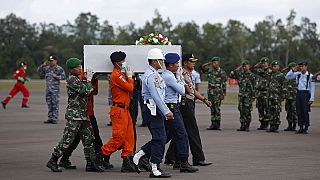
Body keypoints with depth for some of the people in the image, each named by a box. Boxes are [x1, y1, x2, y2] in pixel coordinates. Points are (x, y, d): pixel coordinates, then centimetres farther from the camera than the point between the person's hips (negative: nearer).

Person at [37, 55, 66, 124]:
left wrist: (56, 76, -14)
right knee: (49, 104, 9)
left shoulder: (59, 69, -2)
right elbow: (39, 71, 18)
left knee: (55, 104, -6)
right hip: (48, 89, 6)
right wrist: (43, 65, 5)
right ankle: (50, 118, 14)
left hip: (55, 89, -6)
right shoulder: (47, 68, 12)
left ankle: (55, 119, -3)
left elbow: (64, 76, -5)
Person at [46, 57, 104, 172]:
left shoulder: (78, 80, 18)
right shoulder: (72, 80, -12)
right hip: (74, 115, -10)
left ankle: (91, 163, 11)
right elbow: (85, 91, -19)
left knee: (88, 139, 7)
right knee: (67, 139, -7)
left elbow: (87, 92, 23)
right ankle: (53, 161, 0)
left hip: (83, 115, 10)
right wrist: (88, 80, -6)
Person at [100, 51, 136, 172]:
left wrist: (129, 76, 9)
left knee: (129, 136, 6)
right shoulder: (116, 75, -14)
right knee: (119, 137, -9)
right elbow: (130, 88, -17)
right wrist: (129, 76, -3)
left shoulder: (120, 74, 18)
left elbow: (129, 88, 17)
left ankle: (126, 162, 5)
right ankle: (101, 156, 3)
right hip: (119, 110, -10)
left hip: (125, 110, 10)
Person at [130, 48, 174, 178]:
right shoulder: (151, 76, -15)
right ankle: (155, 170, -3)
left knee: (160, 138, 13)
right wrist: (166, 111, -22)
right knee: (159, 138, -7)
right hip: (153, 109, -11)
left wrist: (166, 111, 22)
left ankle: (136, 157, 15)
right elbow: (156, 96, -22)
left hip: (154, 110, 11)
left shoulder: (154, 74, 19)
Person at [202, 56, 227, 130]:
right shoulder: (210, 70, 8)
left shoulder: (222, 72, -5)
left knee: (217, 109, -7)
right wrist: (209, 63, 5)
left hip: (217, 93, -6)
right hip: (210, 92, 6)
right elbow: (202, 67, 19)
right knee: (212, 109, 8)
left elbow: (224, 85, -6)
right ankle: (213, 124, 12)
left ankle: (217, 125, -4)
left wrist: (223, 94, -10)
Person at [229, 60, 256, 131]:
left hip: (248, 96, -5)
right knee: (241, 111, 5)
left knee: (247, 112, -3)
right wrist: (237, 69, 5)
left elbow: (254, 87, -5)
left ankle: (247, 126, 2)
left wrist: (253, 96, -10)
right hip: (241, 95, 5)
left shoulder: (251, 75, -4)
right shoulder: (240, 74, 10)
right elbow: (231, 75, 11)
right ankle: (242, 126, 10)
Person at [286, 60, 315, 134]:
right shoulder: (298, 74, 8)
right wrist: (293, 70, 2)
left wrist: (311, 99, -10)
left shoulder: (310, 76, -5)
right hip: (299, 93, 5)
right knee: (299, 112, 5)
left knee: (305, 111, -4)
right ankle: (301, 128, 12)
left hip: (306, 94, -5)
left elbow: (312, 88, -5)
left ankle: (306, 128, 3)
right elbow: (287, 77, 13)